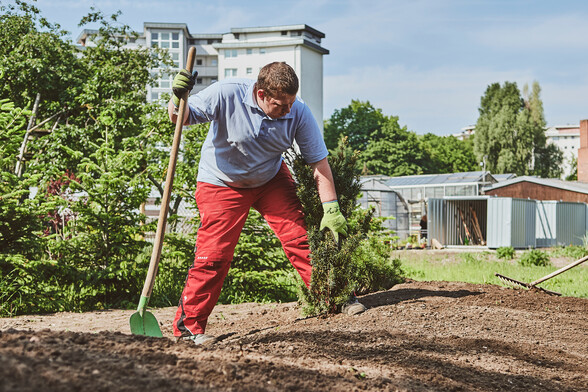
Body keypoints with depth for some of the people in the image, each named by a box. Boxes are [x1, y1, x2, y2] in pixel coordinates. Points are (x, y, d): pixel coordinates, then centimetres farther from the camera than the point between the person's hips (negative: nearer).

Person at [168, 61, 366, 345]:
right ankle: (187, 326, 3)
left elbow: (319, 162, -13)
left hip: (271, 180, 3)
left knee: (300, 237, -9)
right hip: (222, 183, -3)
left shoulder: (299, 113, -19)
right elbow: (181, 119, -20)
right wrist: (178, 99, -43)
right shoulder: (226, 95, -27)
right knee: (213, 255, -8)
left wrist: (331, 208, -19)